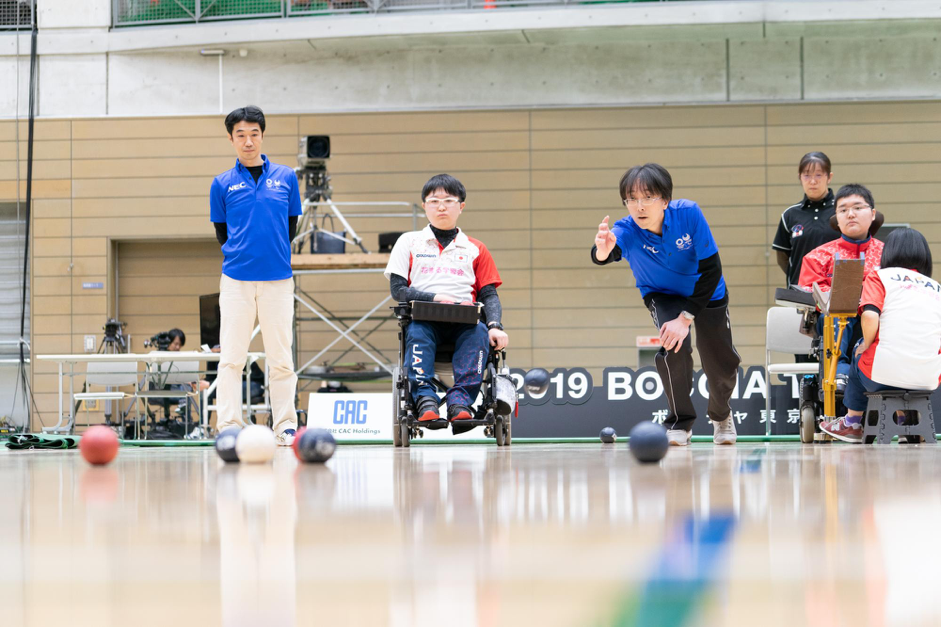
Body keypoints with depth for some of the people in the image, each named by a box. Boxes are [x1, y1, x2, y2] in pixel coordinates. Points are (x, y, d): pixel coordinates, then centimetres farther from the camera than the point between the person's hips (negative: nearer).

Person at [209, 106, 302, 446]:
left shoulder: (286, 177, 8)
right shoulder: (222, 184, 6)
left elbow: (291, 226, 14)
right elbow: (222, 233, 13)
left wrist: (275, 257, 11)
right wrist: (241, 255, 9)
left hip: (278, 280, 1)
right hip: (236, 280, -1)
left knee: (281, 359, 3)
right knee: (231, 358, -2)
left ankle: (285, 427, 7)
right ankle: (228, 427, 0)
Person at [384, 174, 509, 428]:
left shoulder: (475, 249, 21)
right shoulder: (409, 242, 18)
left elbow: (489, 294, 12)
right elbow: (397, 288, 7)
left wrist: (495, 326, -10)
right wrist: (435, 298, -11)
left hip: (464, 321, 1)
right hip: (424, 318, -1)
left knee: (480, 333, -34)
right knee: (417, 331, -36)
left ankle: (460, 399, -45)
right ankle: (424, 397, -49)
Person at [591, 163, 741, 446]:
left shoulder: (688, 213, -33)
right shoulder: (627, 231, -33)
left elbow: (711, 269, -28)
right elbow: (603, 256, -55)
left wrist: (686, 317, -33)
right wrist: (602, 251, -80)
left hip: (706, 293, 1)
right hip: (662, 295, -1)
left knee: (722, 365, 5)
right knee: (674, 347, -28)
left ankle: (720, 415, 40)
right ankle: (680, 423, -7)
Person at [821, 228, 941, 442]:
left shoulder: (879, 277, 4)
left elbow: (870, 316, -14)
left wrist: (866, 343, 5)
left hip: (884, 375, -3)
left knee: (860, 354, 32)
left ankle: (852, 423, 42)